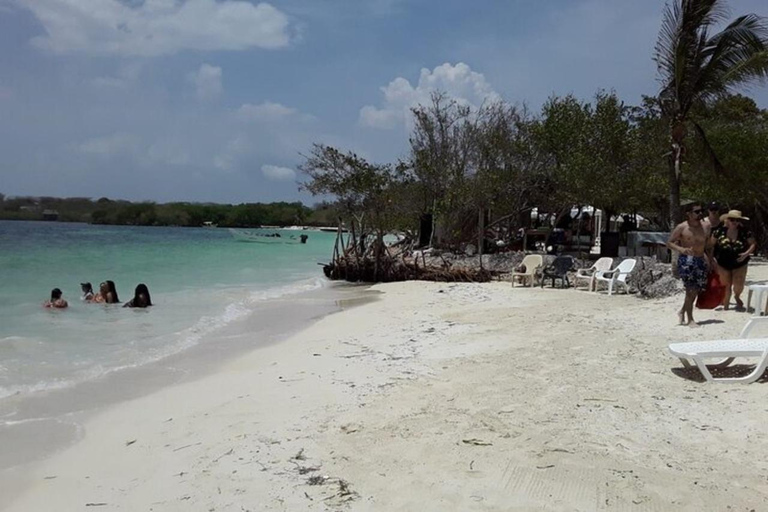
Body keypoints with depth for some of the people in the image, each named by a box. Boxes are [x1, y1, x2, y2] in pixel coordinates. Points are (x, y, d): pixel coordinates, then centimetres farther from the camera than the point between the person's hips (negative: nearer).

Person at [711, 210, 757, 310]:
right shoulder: (719, 231, -9)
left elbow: (753, 244, 0)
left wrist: (747, 253, -17)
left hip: (740, 264, 0)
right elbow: (711, 244, 1)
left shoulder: (745, 232, -9)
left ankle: (737, 297, 36)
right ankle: (725, 305, 26)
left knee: (738, 287, 0)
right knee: (726, 286, 7)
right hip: (723, 265, 0)